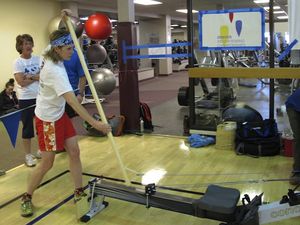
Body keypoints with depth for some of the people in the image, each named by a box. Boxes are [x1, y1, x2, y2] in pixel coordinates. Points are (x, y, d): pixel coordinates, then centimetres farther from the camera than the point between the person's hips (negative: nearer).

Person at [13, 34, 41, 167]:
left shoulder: (38, 59, 4)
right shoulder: (17, 62, -6)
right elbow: (21, 82, -15)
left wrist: (30, 76, -16)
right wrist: (37, 77, -8)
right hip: (26, 99, -3)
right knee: (28, 127, 5)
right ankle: (28, 155, 16)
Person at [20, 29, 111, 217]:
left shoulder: (54, 60, -3)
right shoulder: (54, 71, -30)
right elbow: (73, 102, -39)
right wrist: (95, 123, -43)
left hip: (59, 114, 9)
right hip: (48, 119, -8)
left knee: (75, 152, 6)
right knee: (47, 163, 3)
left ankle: (79, 193, 18)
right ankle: (27, 198, 25)